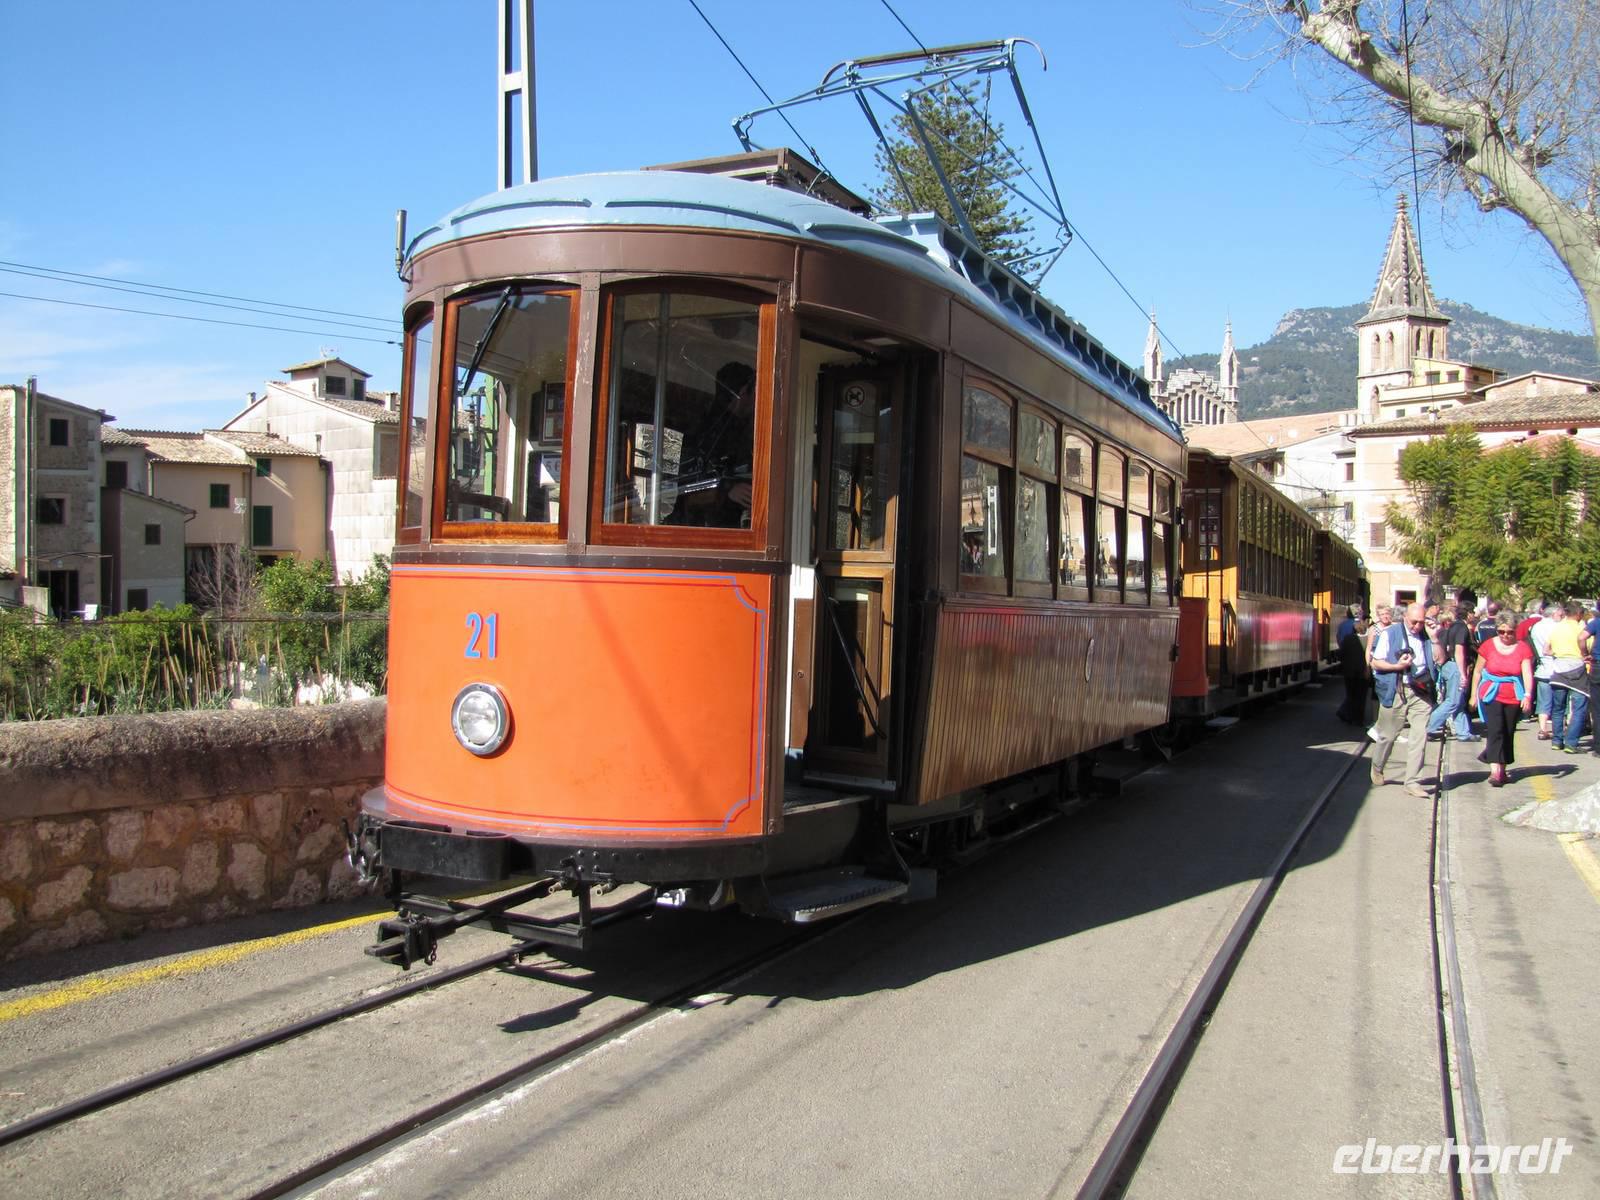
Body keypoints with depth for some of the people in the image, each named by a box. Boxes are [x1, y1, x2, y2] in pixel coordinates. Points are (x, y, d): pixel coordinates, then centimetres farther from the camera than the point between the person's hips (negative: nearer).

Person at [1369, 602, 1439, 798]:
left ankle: (1413, 782, 2)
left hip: (1421, 692, 2)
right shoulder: (1389, 634, 1)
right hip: (1396, 692, -2)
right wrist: (1397, 666, -16)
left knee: (1419, 738, -4)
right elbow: (1375, 663, 0)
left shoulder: (1426, 636, 10)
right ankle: (1377, 768, 35)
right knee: (1387, 736, 9)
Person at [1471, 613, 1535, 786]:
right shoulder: (1488, 646, -2)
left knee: (1508, 734, 9)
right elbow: (1478, 671, 6)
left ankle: (1502, 770, 22)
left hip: (1514, 697, 2)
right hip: (1491, 695, -1)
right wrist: (1474, 694, 8)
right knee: (1495, 730, -15)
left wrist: (1527, 695, -26)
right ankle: (1494, 771, -20)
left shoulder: (1523, 648, -3)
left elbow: (1527, 673, -12)